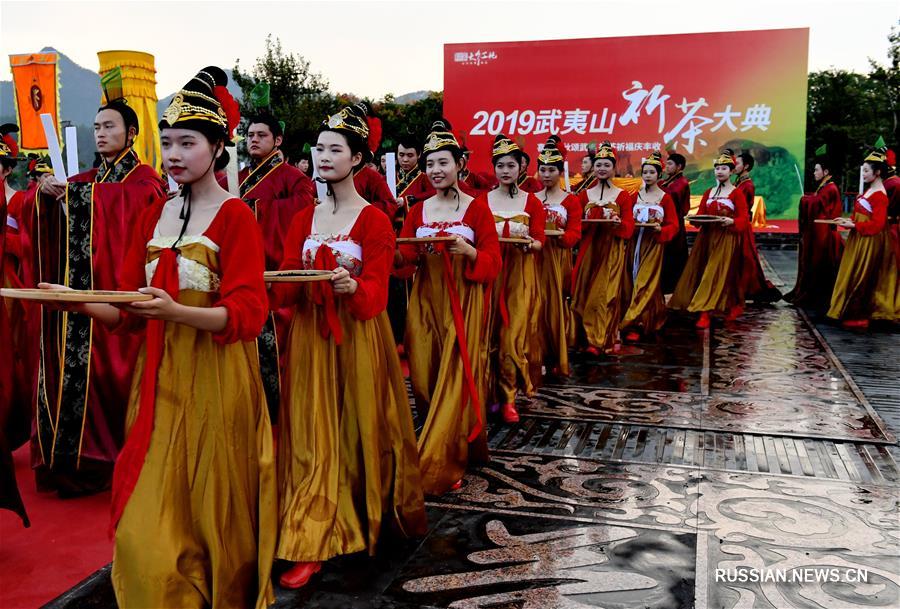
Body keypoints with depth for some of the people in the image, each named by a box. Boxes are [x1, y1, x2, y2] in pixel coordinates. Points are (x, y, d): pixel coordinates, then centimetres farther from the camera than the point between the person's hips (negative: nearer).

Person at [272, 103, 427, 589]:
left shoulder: (374, 220, -5)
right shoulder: (304, 219, 10)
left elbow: (376, 289, -12)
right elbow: (287, 285, 6)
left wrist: (353, 286, -32)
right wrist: (276, 283, -16)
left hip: (358, 337, -4)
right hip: (310, 336, 4)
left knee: (359, 430, 6)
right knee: (311, 435, 4)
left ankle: (371, 513, 28)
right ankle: (313, 544, 12)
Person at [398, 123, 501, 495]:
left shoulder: (477, 208, -1)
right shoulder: (418, 211, 10)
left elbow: (493, 262, -5)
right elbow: (404, 257, 3)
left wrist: (469, 251, -23)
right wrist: (410, 251, -18)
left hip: (463, 303, -3)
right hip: (426, 302, 4)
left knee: (456, 378, -5)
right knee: (424, 377, 3)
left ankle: (442, 465, 4)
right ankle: (438, 446, 26)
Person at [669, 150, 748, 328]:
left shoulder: (737, 193, -2)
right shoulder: (708, 193, 14)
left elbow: (744, 218, -7)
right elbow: (701, 213, 14)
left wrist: (731, 221, -26)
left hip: (727, 239, -6)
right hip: (707, 237, 6)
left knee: (716, 274, -11)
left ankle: (705, 313, -15)